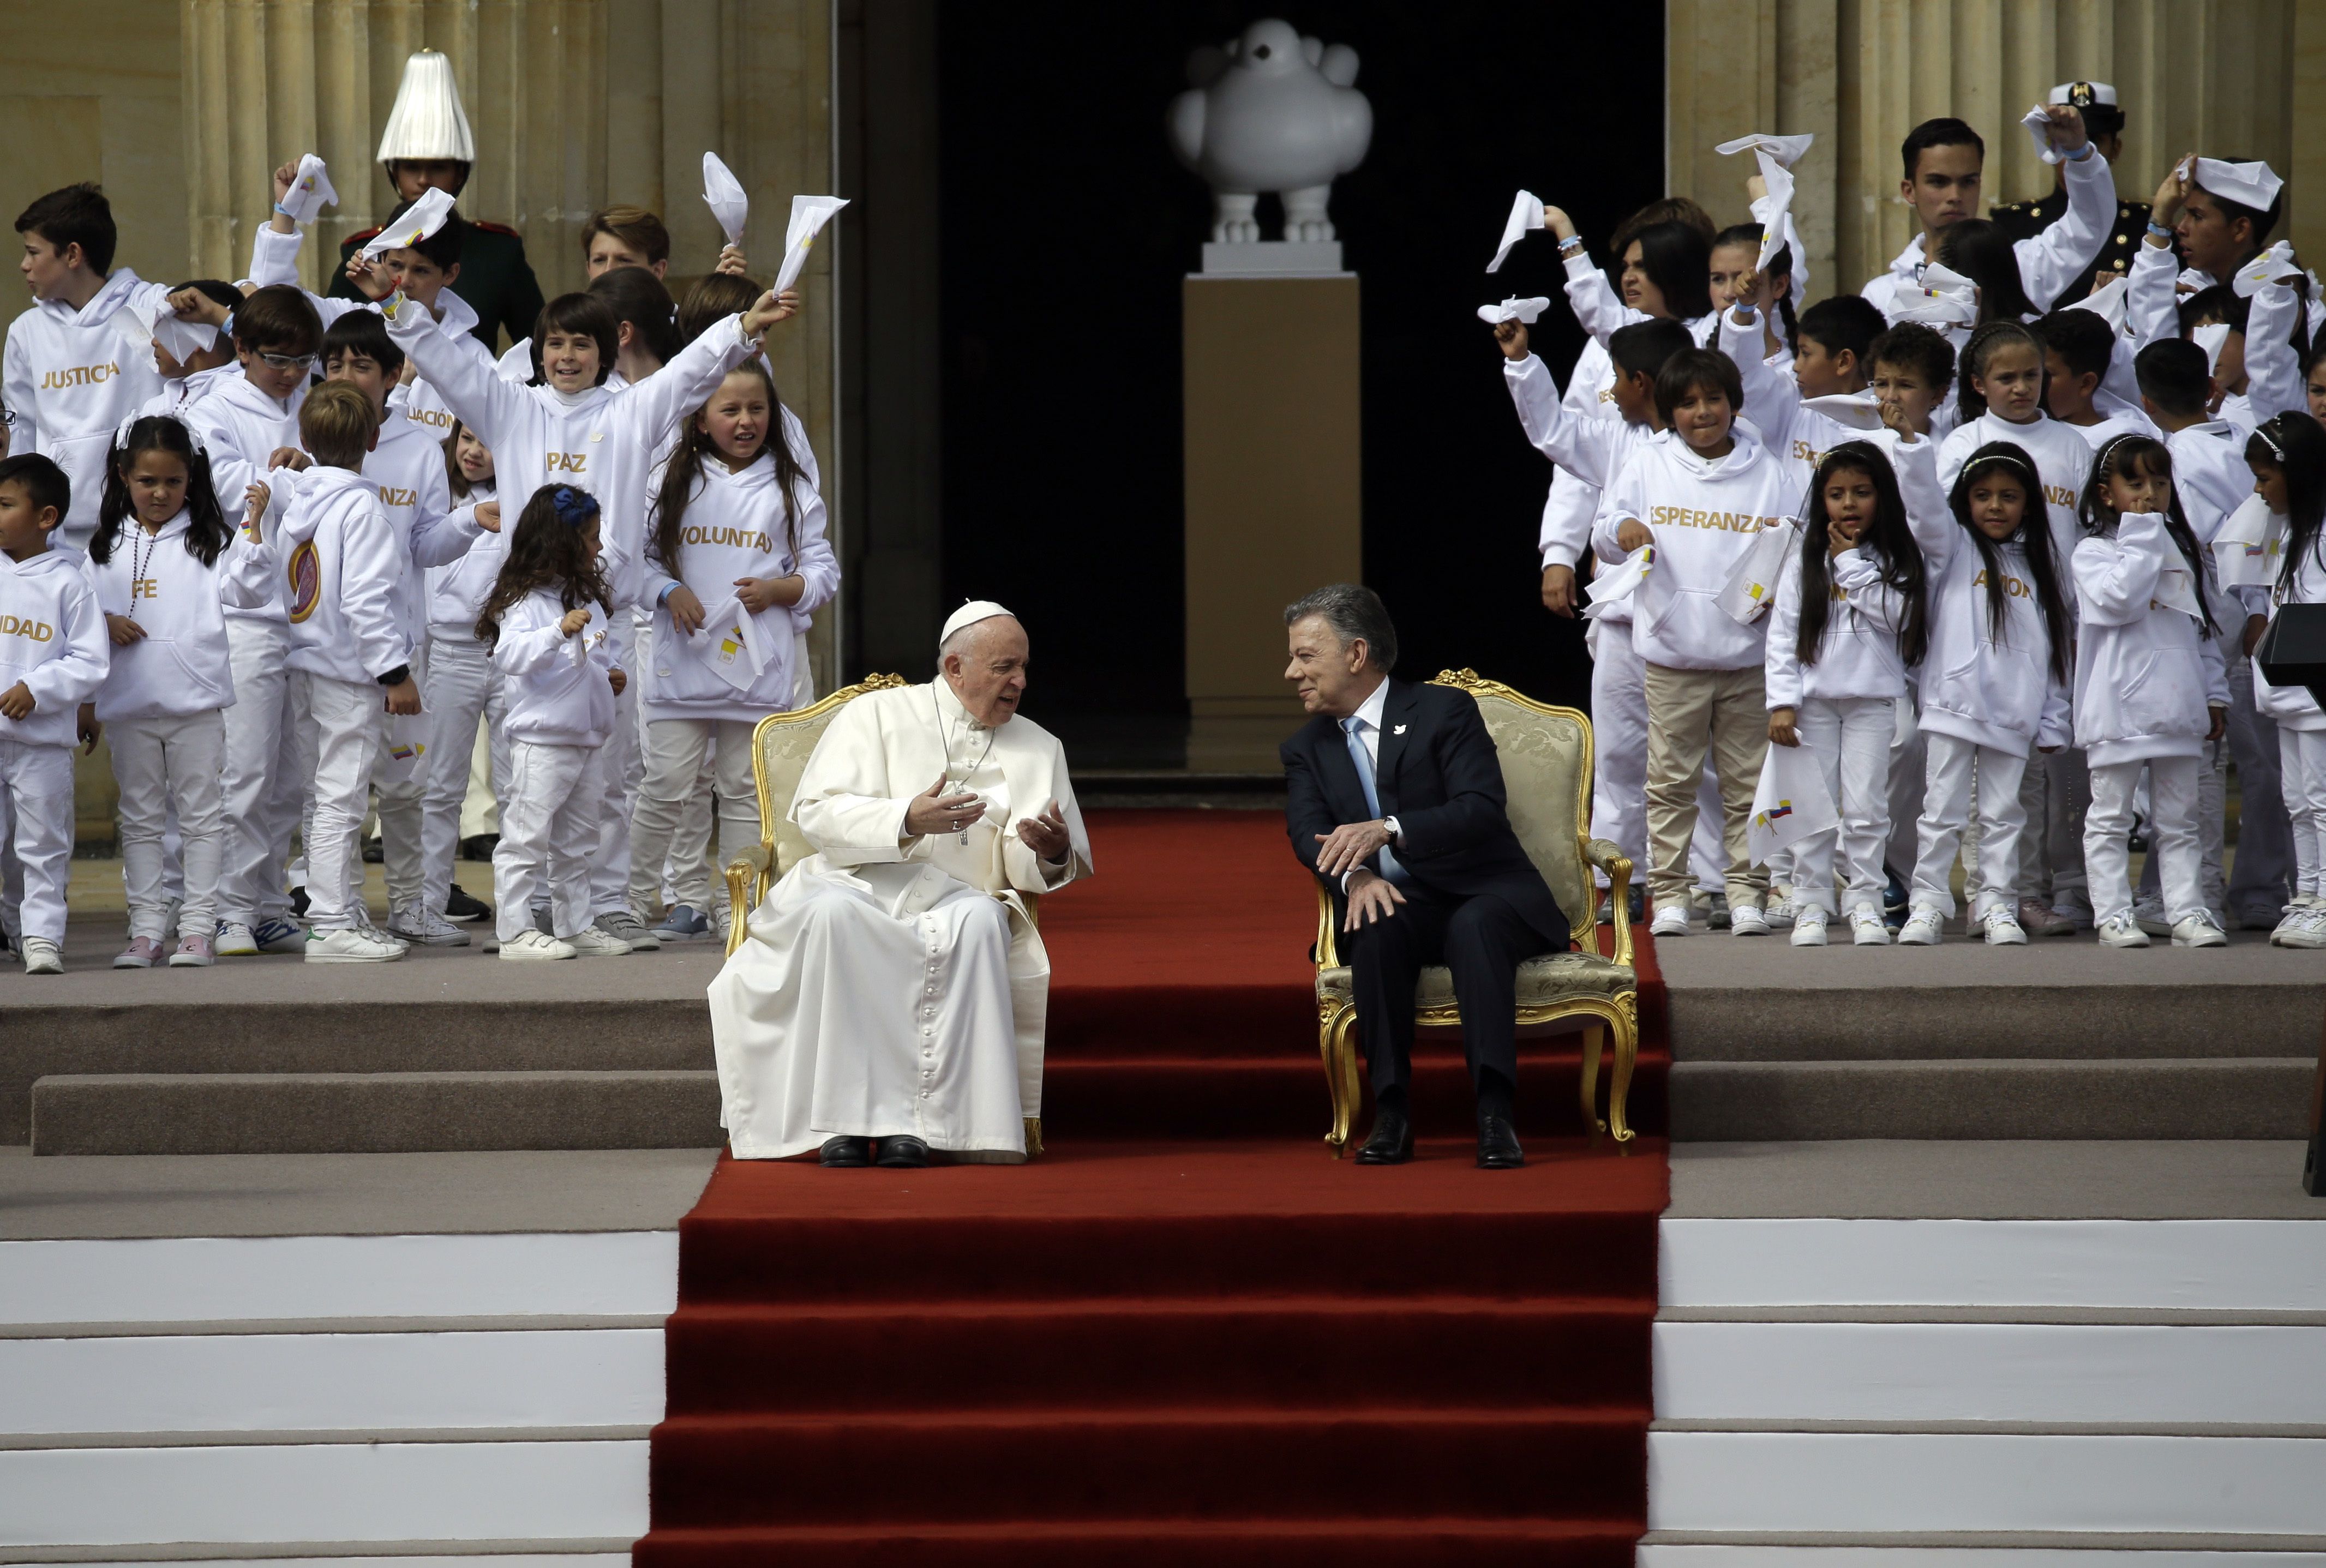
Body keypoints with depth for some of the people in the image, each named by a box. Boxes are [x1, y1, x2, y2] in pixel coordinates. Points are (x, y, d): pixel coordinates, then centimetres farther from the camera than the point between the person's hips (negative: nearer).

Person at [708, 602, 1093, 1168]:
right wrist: (908, 820, -19)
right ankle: (845, 1118, -38)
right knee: (833, 912, -37)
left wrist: (1051, 852, -17)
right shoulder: (877, 715, 9)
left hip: (954, 901, 2)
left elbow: (1028, 872, 8)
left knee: (981, 920, -34)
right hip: (856, 884, -2)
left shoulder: (1039, 750, 17)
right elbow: (816, 812, -4)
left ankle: (919, 1119, -37)